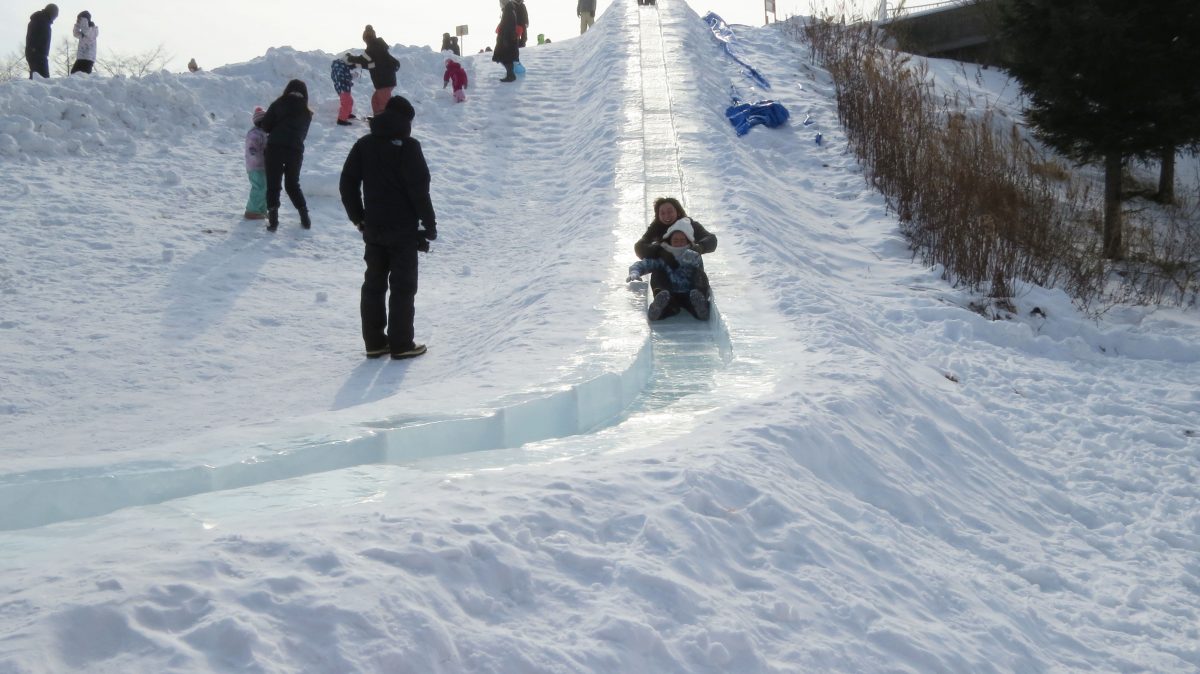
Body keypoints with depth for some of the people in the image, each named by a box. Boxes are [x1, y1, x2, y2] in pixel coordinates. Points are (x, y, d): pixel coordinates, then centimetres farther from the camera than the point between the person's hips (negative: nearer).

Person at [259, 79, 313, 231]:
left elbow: (266, 126, 0)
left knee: (273, 184, 3)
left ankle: (273, 219, -6)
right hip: (296, 150, 3)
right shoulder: (307, 113, 11)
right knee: (293, 184, 18)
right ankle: (305, 218, 14)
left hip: (275, 147, -3)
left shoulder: (278, 104, 2)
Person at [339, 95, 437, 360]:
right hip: (404, 229, -5)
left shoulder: (364, 145, 5)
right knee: (403, 287, 3)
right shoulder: (407, 146, -12)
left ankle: (374, 342, 14)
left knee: (374, 284, 12)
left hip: (373, 229, 5)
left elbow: (347, 184, 6)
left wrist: (358, 217, 15)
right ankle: (401, 344, 4)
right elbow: (419, 188, -15)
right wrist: (429, 222, -6)